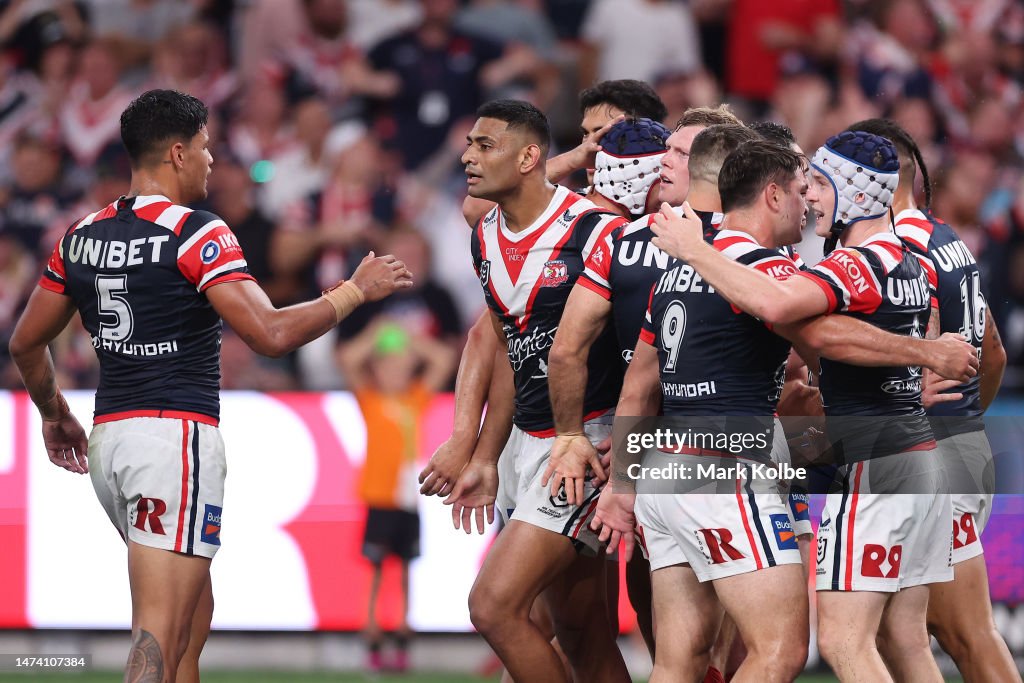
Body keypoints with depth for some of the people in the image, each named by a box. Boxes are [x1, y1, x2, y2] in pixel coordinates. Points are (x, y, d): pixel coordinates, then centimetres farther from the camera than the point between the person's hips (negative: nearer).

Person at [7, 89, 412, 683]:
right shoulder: (197, 235, -11)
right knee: (160, 633, -13)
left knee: (194, 610, 22)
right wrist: (356, 290, -5)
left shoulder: (81, 237, 10)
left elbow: (27, 343, 18)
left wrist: (55, 414, 35)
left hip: (108, 437, 8)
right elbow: (272, 334, -18)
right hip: (177, 434, -8)